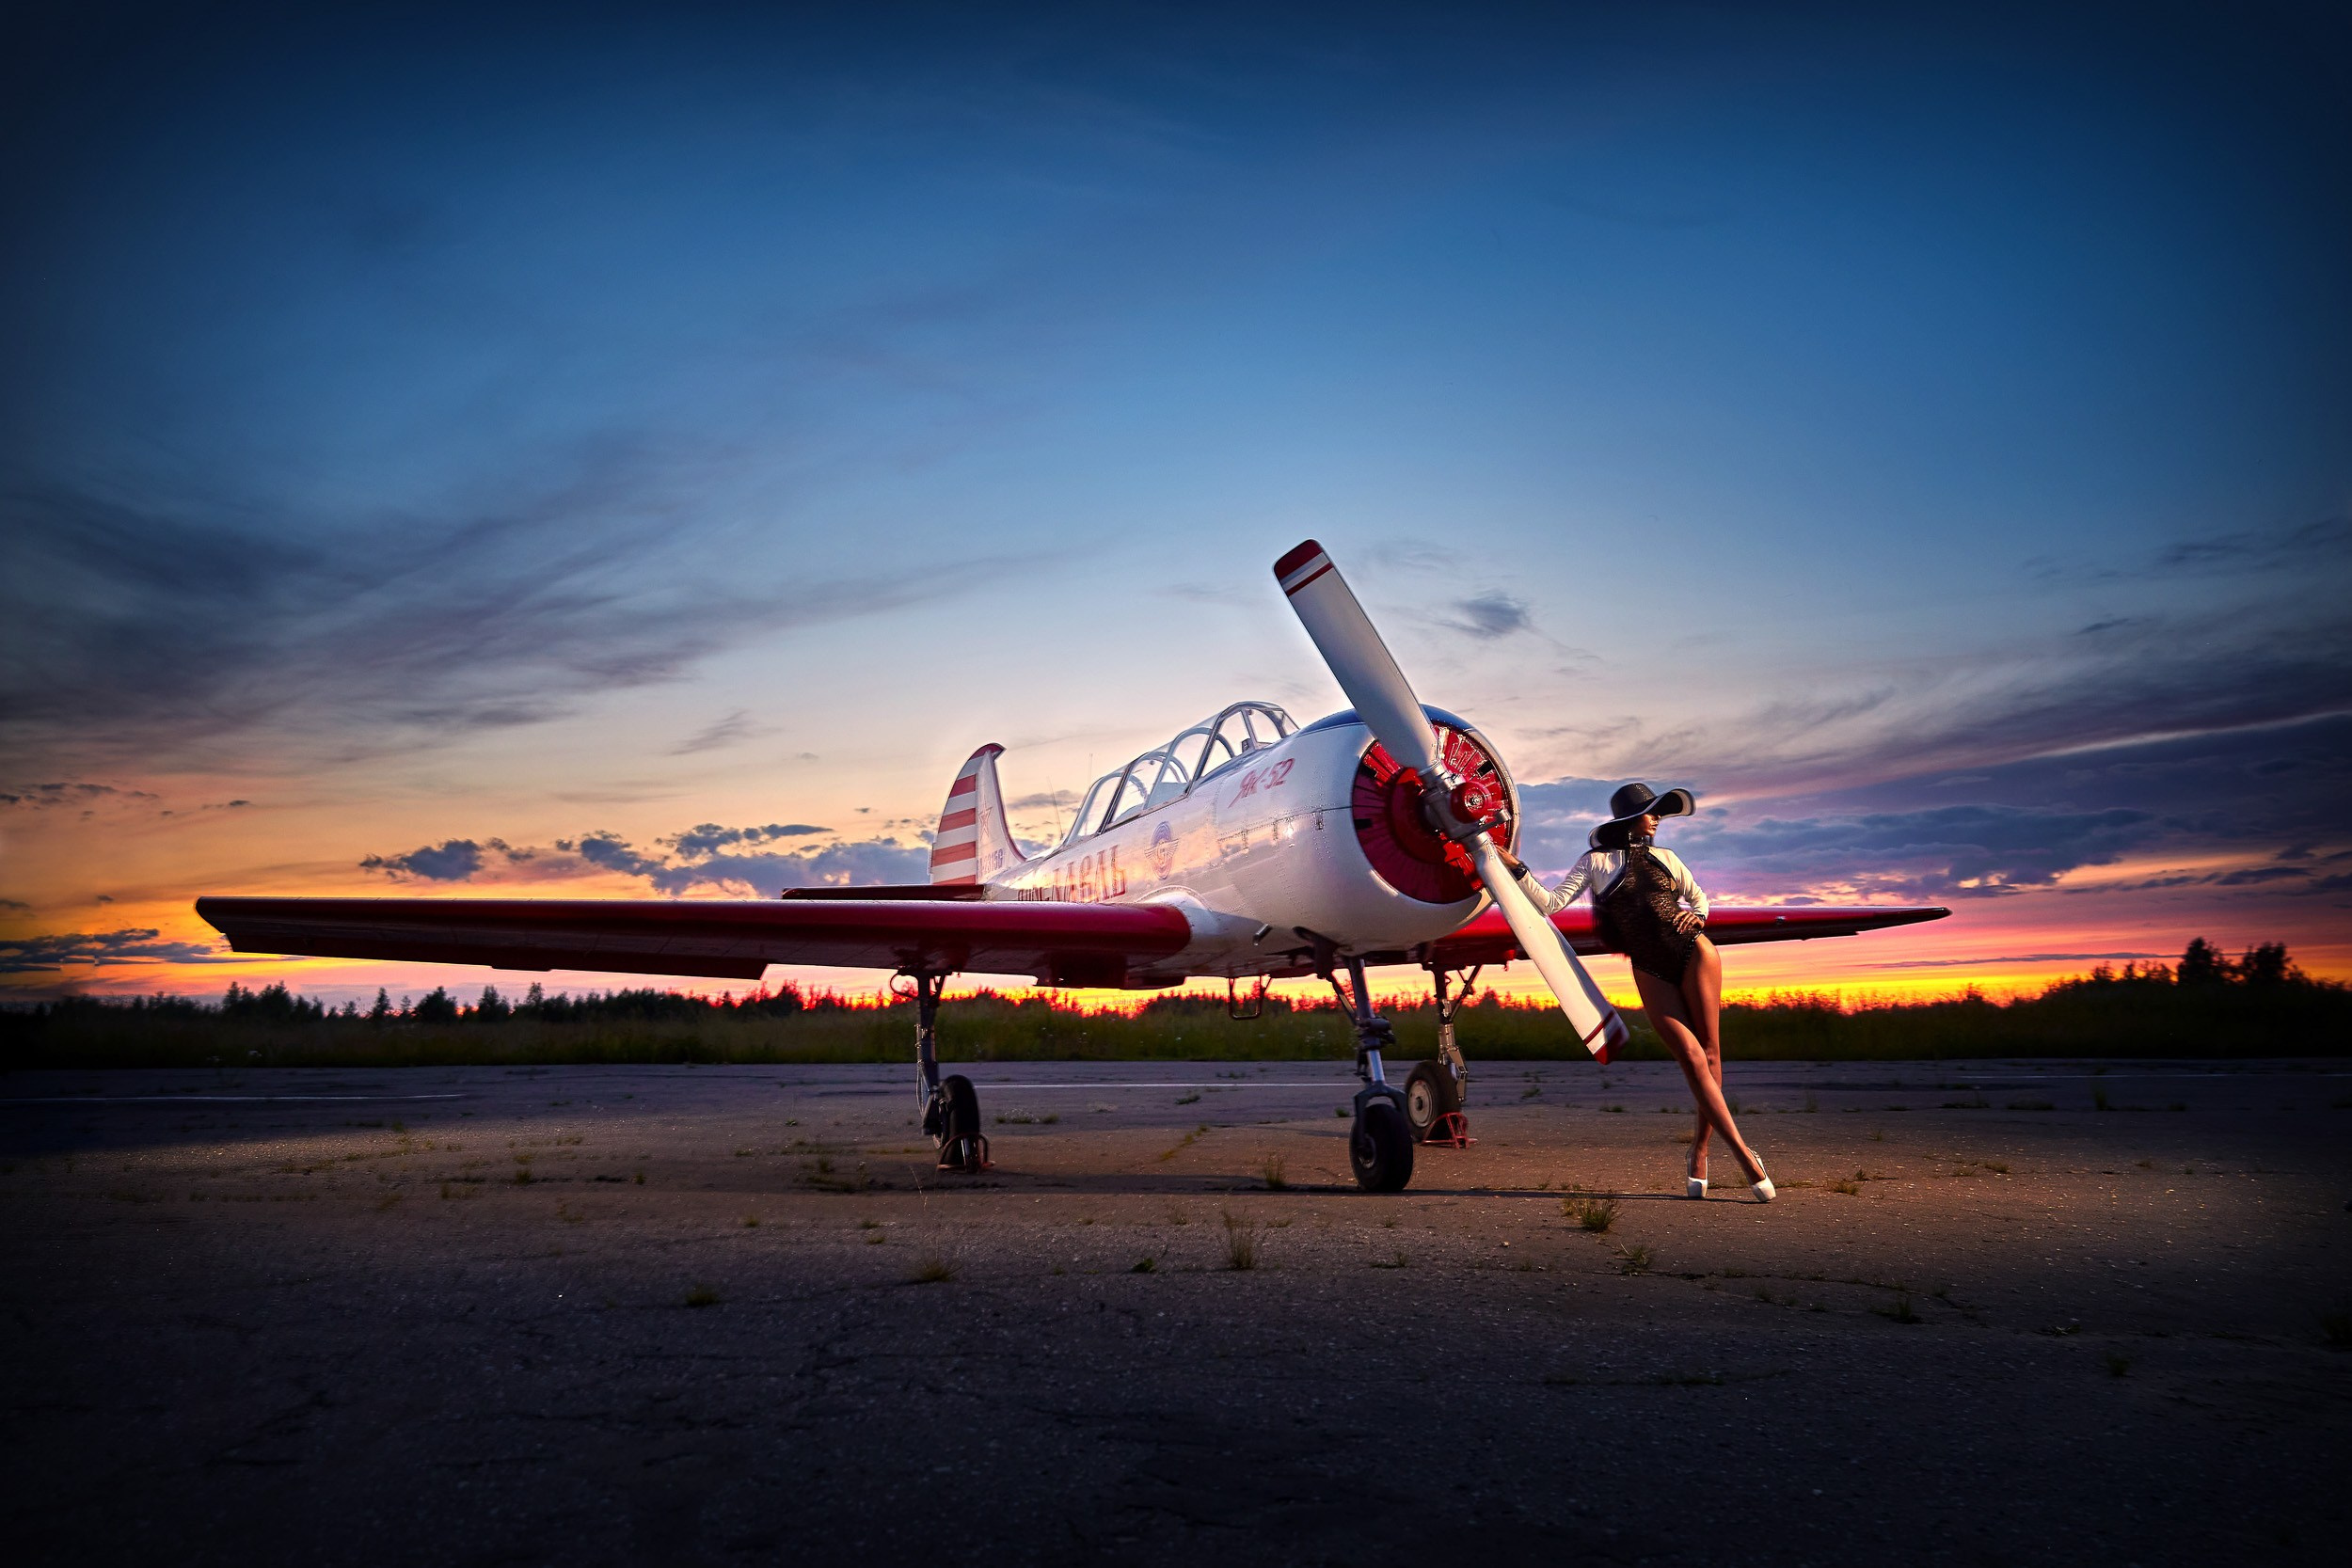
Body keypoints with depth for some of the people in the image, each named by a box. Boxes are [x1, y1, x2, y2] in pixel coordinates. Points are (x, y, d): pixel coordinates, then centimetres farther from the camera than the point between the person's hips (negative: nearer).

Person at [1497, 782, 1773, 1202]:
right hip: (1651, 971, -3)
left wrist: (1696, 915, 4)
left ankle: (1699, 1153, 11)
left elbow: (1698, 897, 26)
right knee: (1693, 1058, -9)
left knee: (1710, 1053, -1)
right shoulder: (1595, 863, 4)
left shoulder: (1665, 858, 13)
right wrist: (1516, 869, -13)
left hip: (1694, 953, 3)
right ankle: (1742, 1153, -6)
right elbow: (1550, 903, -4)